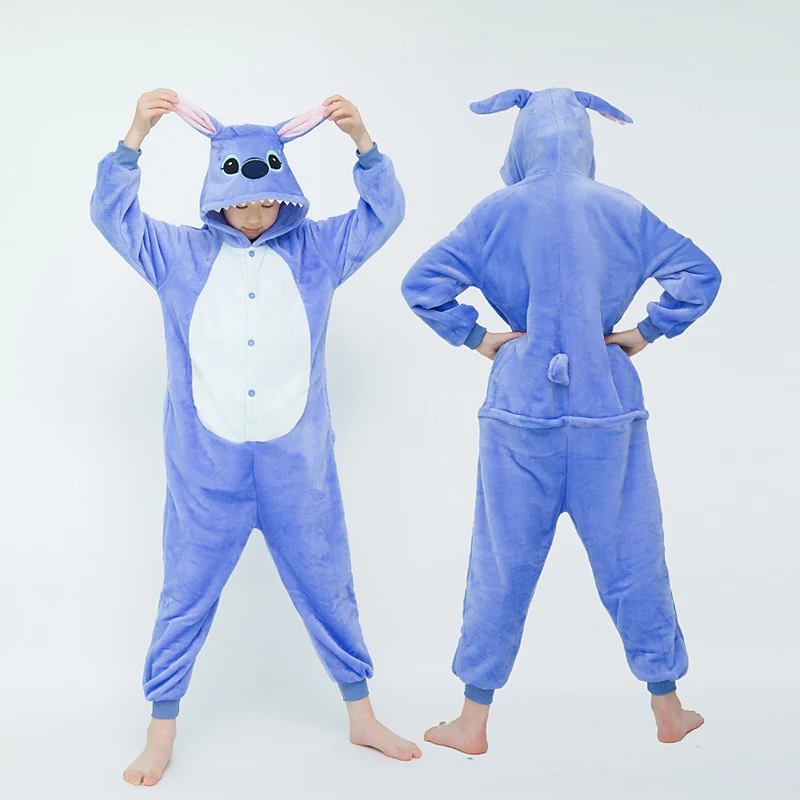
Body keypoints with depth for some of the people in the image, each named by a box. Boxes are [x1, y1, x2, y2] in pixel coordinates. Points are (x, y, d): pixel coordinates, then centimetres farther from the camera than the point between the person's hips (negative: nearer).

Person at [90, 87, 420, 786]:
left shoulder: (316, 250, 7)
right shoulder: (181, 254, 6)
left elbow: (386, 212, 4)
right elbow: (113, 213, 1)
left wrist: (362, 139, -11)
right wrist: (136, 134, -13)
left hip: (297, 461, 1)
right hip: (205, 462, -1)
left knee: (327, 587, 12)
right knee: (186, 596, 8)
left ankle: (361, 715, 29)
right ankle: (161, 733, 24)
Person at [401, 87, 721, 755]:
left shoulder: (499, 213, -3)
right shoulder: (623, 211, 1)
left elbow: (422, 284, -9)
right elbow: (700, 276, -1)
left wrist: (474, 336, 0)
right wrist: (647, 333, 5)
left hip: (522, 409, -1)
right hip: (607, 408, 1)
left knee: (503, 563, 8)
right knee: (631, 558, 12)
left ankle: (473, 723, 17)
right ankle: (669, 710, 26)